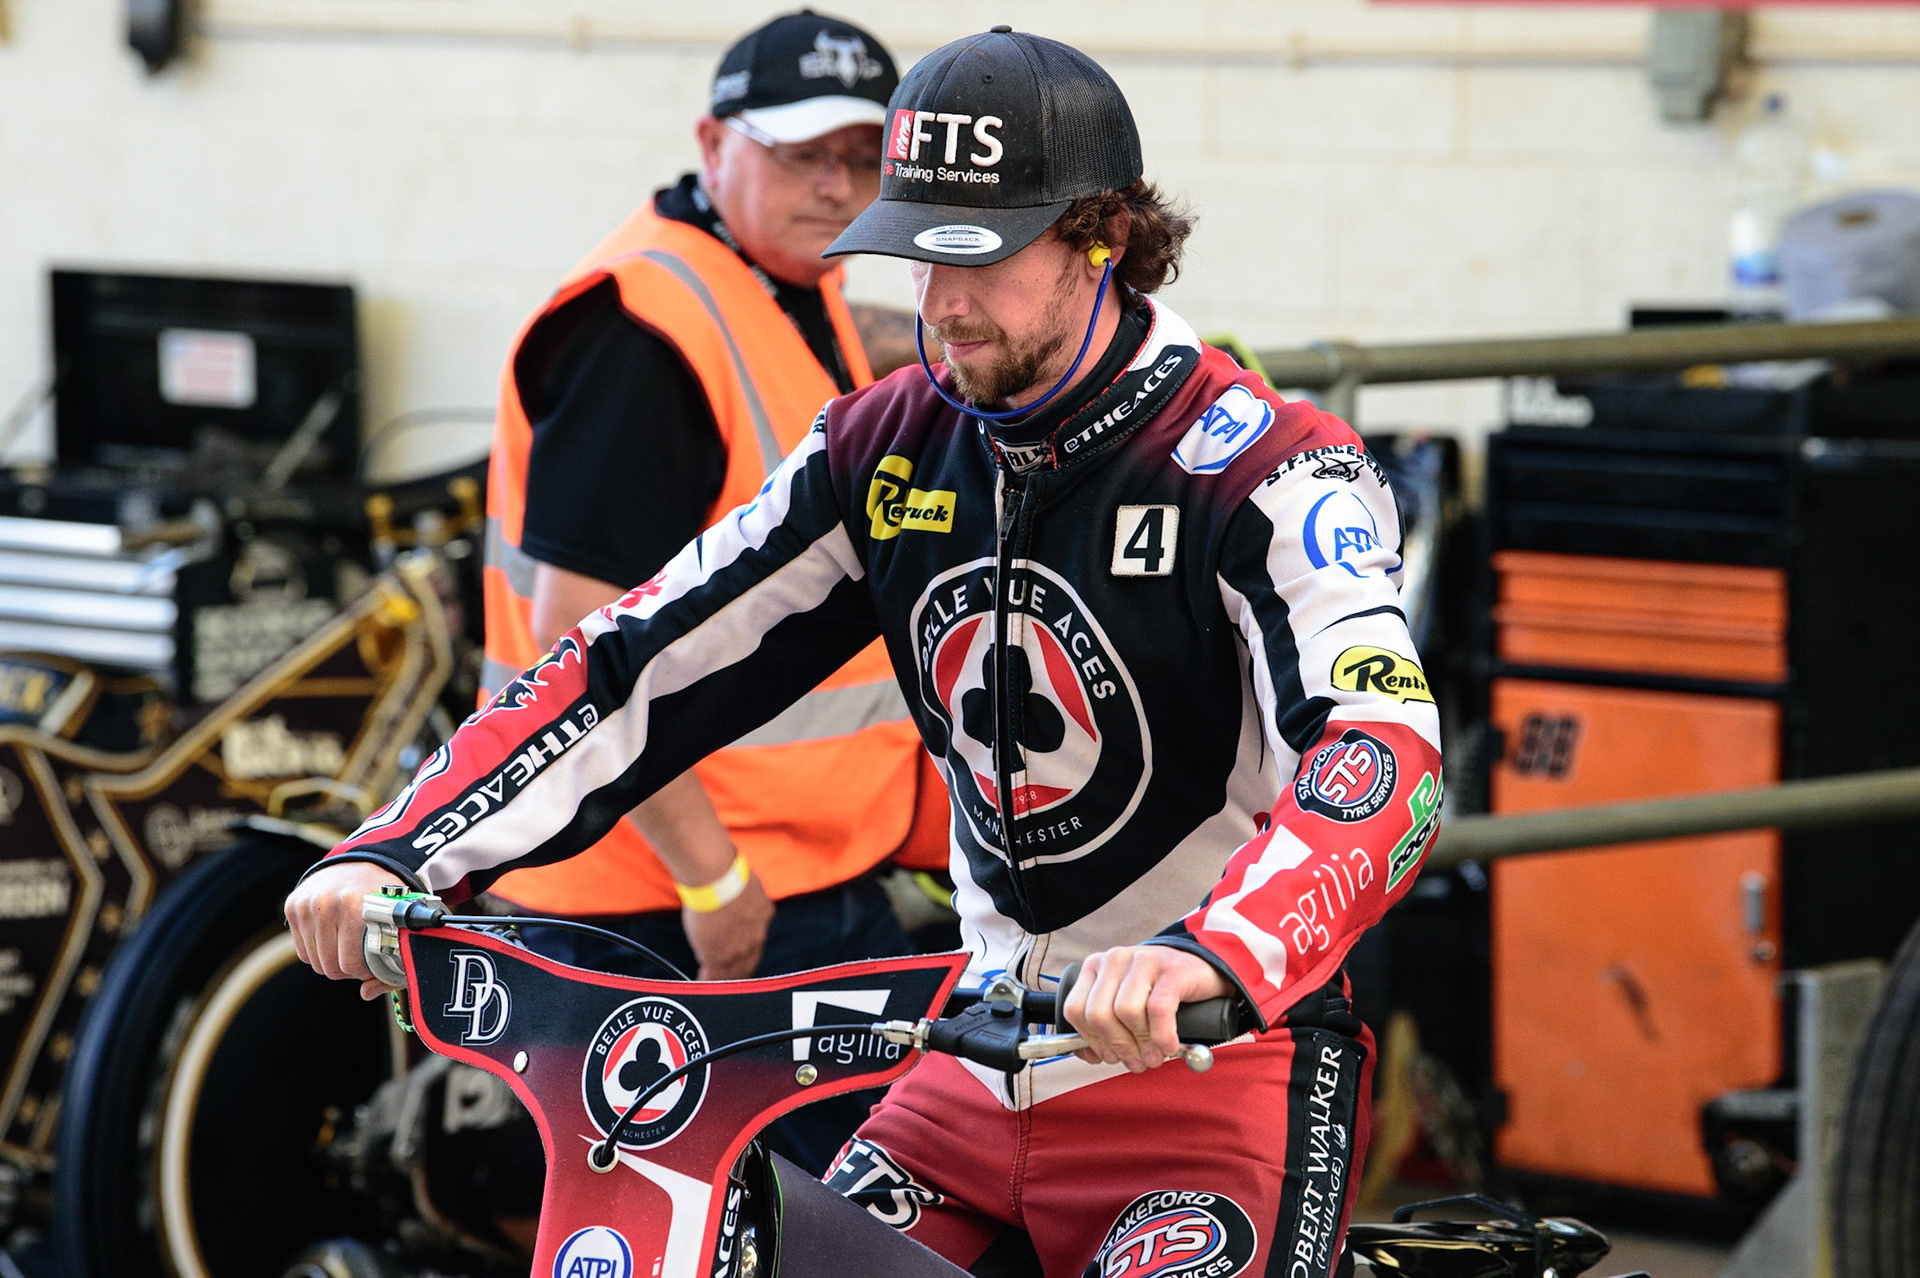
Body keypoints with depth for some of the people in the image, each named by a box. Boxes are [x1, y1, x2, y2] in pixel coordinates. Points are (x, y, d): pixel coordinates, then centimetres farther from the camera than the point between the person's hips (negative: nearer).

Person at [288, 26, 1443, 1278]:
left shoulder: (1267, 473, -17)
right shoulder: (892, 448, 3)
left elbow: (1386, 752, -33)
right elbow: (639, 662, 2)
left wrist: (1215, 958, -53)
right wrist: (400, 849, -11)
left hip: (1214, 1075, -6)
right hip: (984, 1071, 6)